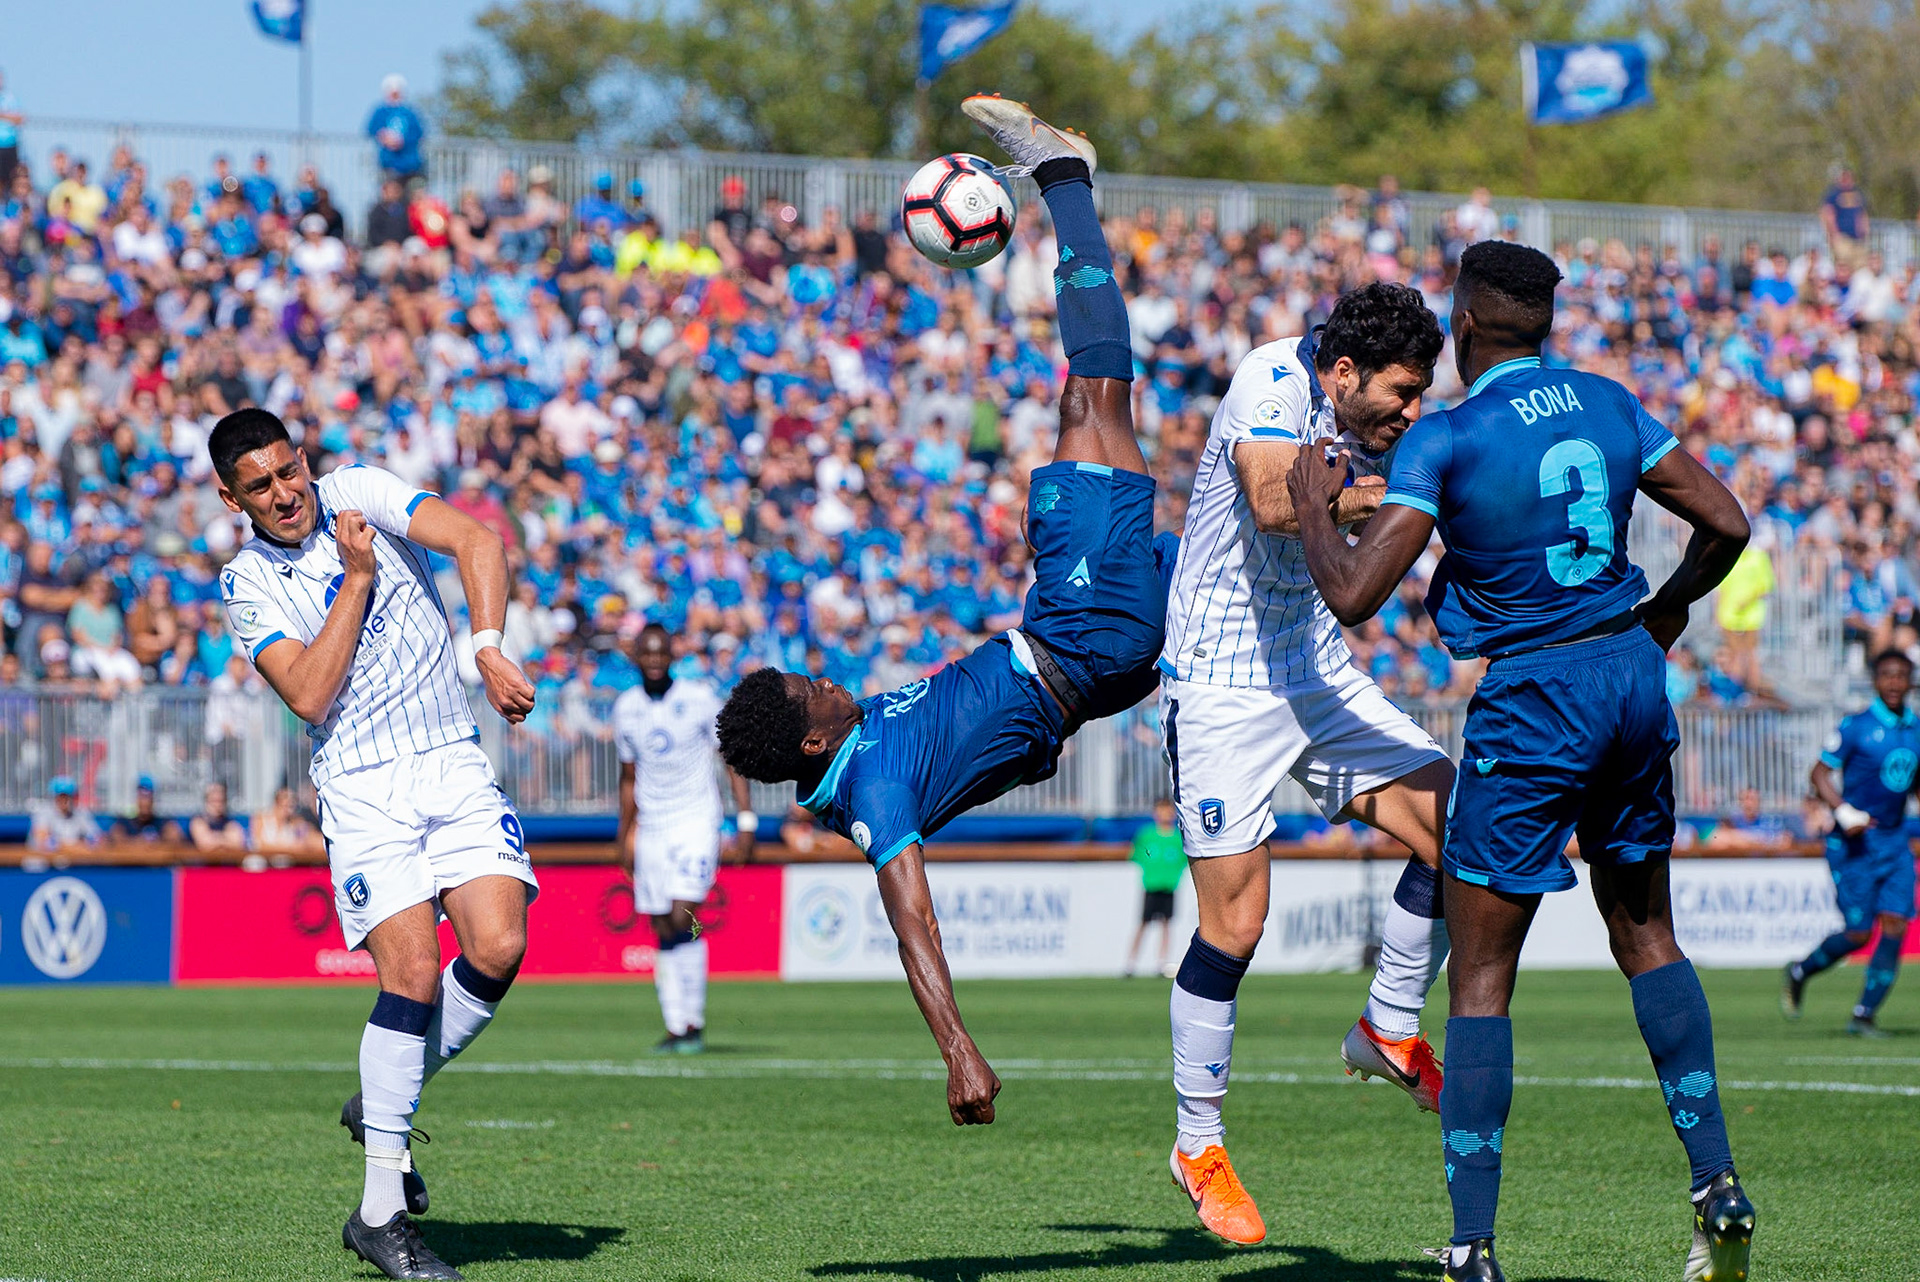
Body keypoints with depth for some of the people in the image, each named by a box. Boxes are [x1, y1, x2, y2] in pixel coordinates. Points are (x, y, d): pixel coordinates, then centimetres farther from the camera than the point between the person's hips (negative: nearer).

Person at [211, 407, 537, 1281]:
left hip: (452, 762, 2)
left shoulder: (363, 494, 3)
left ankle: (384, 1103, 9)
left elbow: (478, 542, -11)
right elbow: (308, 694, -12)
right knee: (413, 972, -17)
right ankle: (381, 1212, -11)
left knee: (498, 948, -17)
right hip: (361, 789, -2)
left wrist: (488, 648, -25)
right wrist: (357, 580, -13)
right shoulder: (246, 585, 2)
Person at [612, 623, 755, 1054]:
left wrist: (746, 817, -6)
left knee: (682, 918, -17)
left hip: (697, 821, -4)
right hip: (651, 827, 4)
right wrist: (626, 833, 18)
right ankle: (676, 1027, 8)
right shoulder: (626, 708, 7)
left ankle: (695, 1022, -12)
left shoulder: (700, 699, -4)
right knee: (663, 932, 3)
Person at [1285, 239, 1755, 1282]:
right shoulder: (1609, 406, 5)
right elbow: (1724, 523, 8)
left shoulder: (1445, 438, -11)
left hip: (1529, 705, -5)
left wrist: (1312, 507, 2)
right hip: (1632, 673, 5)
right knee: (1645, 934, 19)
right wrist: (1667, 609, 25)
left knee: (1480, 976, 0)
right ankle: (1718, 1185, 12)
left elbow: (1353, 595, -16)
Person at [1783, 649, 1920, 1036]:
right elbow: (1821, 773, -7)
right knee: (1858, 933, -8)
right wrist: (1844, 812, -20)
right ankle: (1798, 973, 19)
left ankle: (1864, 1015, 1)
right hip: (1854, 844, -5)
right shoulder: (1856, 727, -8)